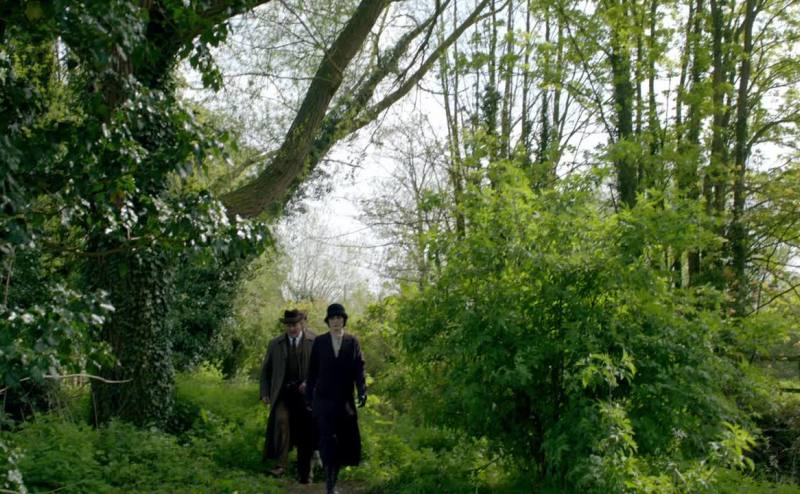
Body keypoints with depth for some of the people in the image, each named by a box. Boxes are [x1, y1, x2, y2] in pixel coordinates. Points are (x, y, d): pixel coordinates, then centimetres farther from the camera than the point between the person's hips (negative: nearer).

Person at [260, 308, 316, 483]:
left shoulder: (315, 342, 0)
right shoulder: (275, 344, 8)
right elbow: (266, 370, 14)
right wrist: (265, 393, 5)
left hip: (306, 393, -1)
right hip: (283, 392, 1)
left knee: (305, 435, 3)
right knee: (281, 420, -25)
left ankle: (304, 474, 16)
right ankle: (281, 463, -21)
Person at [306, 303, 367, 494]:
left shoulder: (352, 341, 5)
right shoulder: (319, 342, 5)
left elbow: (359, 369, 1)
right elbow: (312, 371, 7)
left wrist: (362, 391, -11)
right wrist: (308, 396, 4)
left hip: (345, 400, 1)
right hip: (323, 399, -1)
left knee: (345, 440, 4)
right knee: (328, 440, -8)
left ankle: (334, 477, 21)